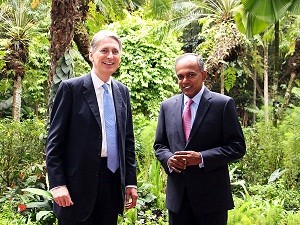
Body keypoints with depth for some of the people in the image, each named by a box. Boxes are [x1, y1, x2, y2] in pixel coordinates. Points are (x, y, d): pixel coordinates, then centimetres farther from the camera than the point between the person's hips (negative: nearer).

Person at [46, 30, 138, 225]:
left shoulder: (123, 92, 11)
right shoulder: (71, 88, -5)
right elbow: (54, 141, -6)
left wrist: (130, 181, 10)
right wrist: (57, 184, -13)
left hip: (114, 183, 5)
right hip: (79, 184, -4)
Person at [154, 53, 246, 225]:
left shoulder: (223, 104, -5)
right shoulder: (167, 106, 8)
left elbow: (238, 147, -7)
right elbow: (160, 145, 15)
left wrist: (202, 158, -17)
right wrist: (168, 159, -8)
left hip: (212, 195, -3)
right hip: (177, 197, 4)